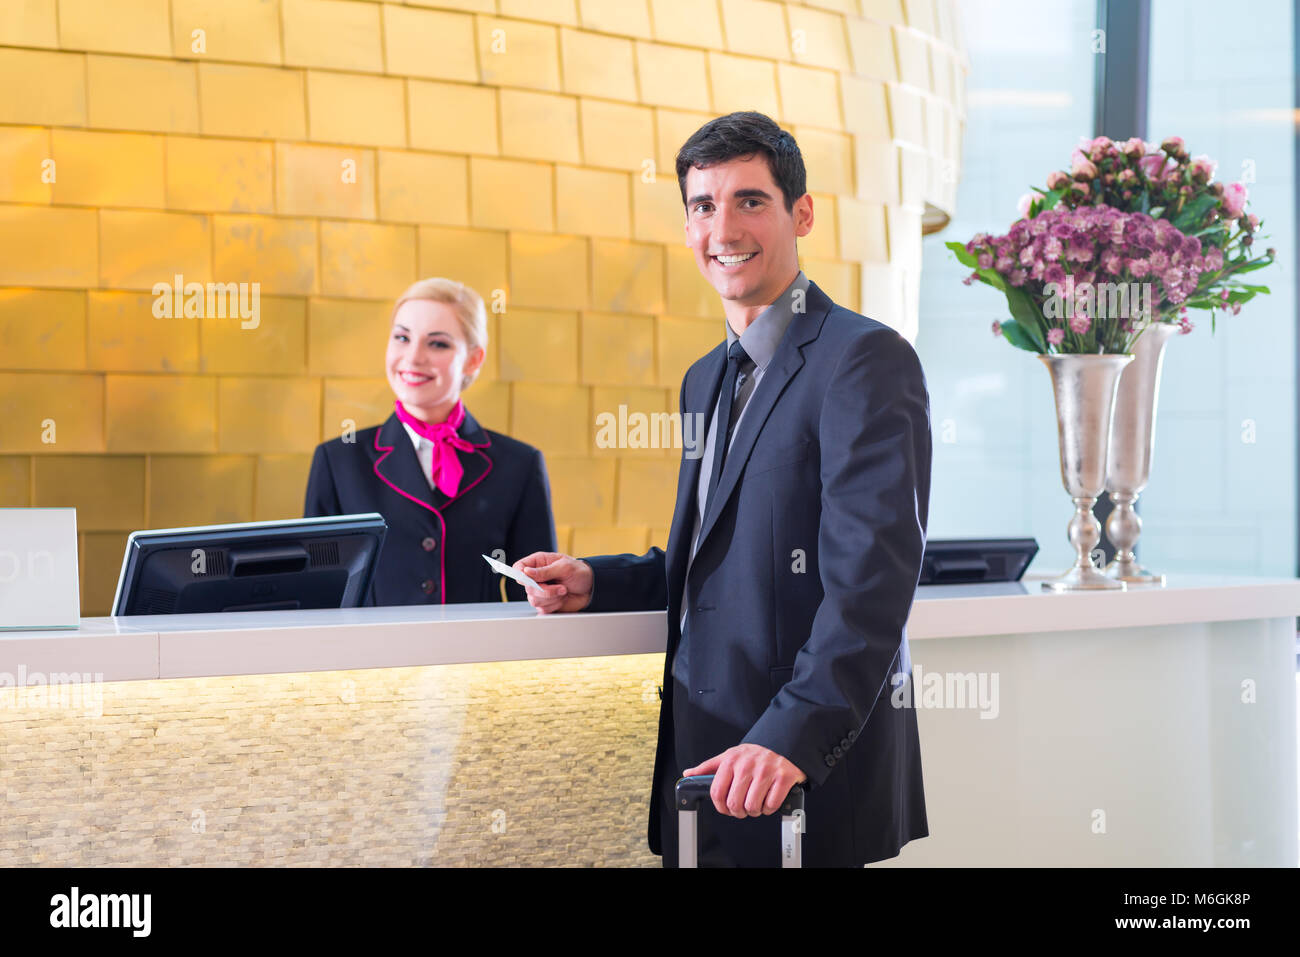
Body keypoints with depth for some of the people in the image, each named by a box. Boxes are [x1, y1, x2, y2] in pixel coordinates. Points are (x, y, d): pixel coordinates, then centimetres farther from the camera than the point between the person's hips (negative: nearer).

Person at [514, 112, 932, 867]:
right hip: (703, 767, 8)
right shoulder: (707, 379, 17)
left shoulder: (866, 359, -12)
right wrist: (596, 583, 7)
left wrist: (794, 735, -31)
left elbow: (873, 578, -22)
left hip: (810, 778, -8)